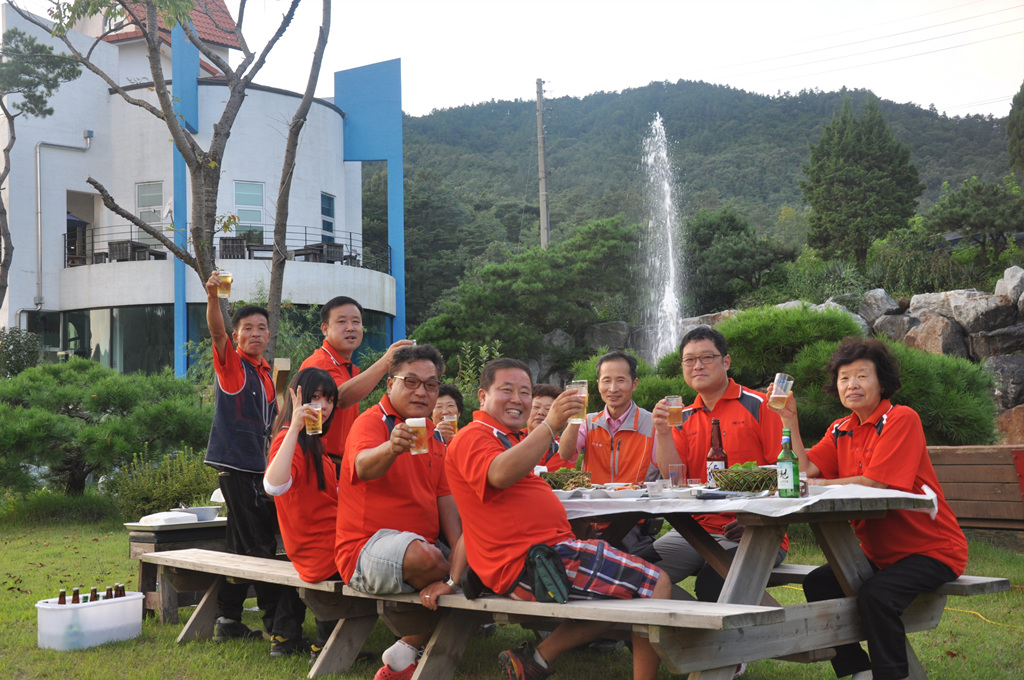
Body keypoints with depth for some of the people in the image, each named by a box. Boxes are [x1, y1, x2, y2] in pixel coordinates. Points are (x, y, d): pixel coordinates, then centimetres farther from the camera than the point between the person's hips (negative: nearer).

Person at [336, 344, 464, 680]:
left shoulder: (433, 435, 15)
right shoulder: (371, 422, -9)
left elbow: (446, 501, 10)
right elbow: (363, 467, -32)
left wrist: (461, 558, -7)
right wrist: (392, 448, -55)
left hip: (421, 548, 8)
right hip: (367, 548, -8)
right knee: (425, 555, -34)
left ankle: (405, 652, 0)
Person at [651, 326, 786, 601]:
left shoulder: (757, 405, -1)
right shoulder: (684, 418, 16)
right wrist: (663, 433, -9)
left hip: (754, 535, -5)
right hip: (695, 531, 5)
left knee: (711, 585, -31)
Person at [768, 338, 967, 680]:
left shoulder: (902, 419, -15)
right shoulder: (840, 431, 8)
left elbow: (876, 484, -24)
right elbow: (805, 471, -6)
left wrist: (818, 485, -15)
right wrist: (789, 419, -11)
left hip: (933, 549, -8)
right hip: (880, 552, 8)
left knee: (875, 594, -29)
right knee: (817, 584, 0)